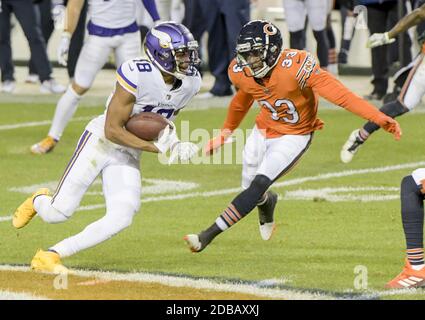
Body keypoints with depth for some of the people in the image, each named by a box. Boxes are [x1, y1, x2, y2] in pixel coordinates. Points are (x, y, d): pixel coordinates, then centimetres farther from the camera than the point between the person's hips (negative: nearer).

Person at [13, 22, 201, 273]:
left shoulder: (191, 81, -5)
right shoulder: (137, 75, -26)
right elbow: (112, 131, -23)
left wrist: (172, 141, -4)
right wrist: (157, 148, -27)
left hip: (129, 156, 6)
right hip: (101, 140, -5)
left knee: (121, 219, -16)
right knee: (58, 213, -5)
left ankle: (51, 256, -8)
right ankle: (38, 202, 34)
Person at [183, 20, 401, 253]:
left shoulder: (296, 67, -33)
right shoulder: (241, 72, -14)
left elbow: (339, 94, -37)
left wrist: (379, 119, -44)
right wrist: (225, 133, 24)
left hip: (294, 136, -5)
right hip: (264, 129, 5)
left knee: (259, 185, -20)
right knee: (250, 189, 13)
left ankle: (209, 235, -18)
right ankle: (267, 202, 52)